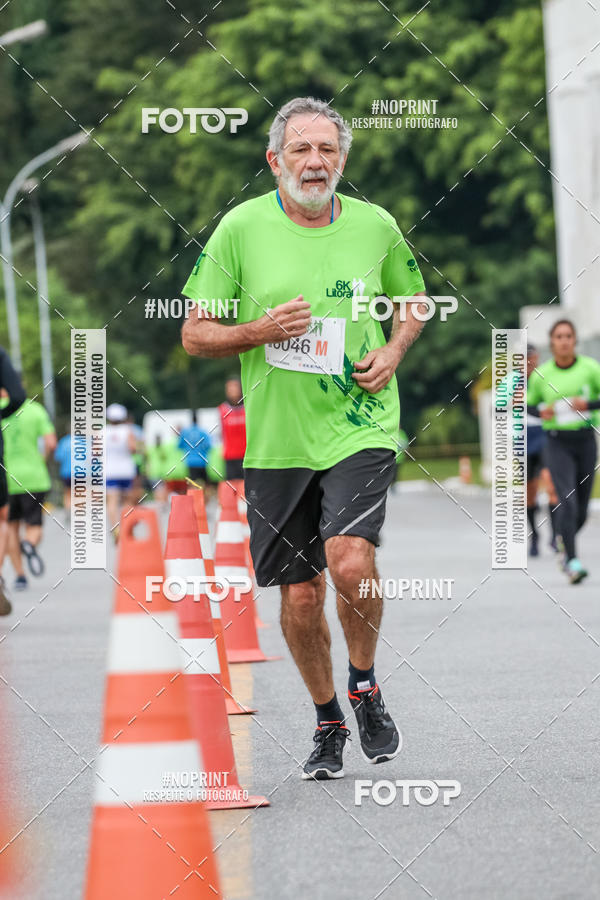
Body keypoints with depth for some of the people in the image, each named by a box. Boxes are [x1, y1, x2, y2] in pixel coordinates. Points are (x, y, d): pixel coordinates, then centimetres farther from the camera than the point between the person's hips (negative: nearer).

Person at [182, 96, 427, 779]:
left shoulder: (376, 226, 1)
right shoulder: (241, 228, -3)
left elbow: (413, 300, 20)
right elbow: (194, 336, 1)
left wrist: (393, 351, 0)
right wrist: (259, 331, -17)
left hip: (360, 429, -1)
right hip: (276, 441, 1)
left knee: (351, 563, -22)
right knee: (300, 596, 6)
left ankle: (365, 686, 5)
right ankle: (327, 721, 29)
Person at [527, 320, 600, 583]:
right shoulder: (540, 374, -1)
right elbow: (529, 404, 14)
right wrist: (541, 411, -7)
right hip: (557, 443, -2)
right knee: (567, 500, -18)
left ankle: (564, 540, 39)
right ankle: (572, 561, -18)